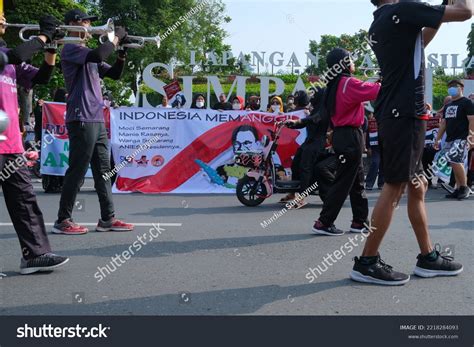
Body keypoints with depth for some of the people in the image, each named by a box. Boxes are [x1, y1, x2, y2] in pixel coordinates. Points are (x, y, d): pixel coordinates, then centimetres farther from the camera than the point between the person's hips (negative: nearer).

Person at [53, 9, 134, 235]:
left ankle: (107, 219, 14)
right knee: (77, 171, -5)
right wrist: (115, 38, -9)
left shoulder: (89, 54, 22)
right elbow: (97, 55, -24)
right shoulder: (70, 49, -5)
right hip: (81, 119, -9)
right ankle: (63, 221, 5)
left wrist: (122, 50, 7)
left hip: (97, 119, 9)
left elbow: (114, 74, 21)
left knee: (103, 171, 8)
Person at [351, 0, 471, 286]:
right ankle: (367, 262, 2)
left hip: (392, 113, 9)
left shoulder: (378, 25, 17)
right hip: (405, 114, -9)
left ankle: (428, 257, 22)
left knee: (417, 187, 13)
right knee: (394, 188, -5)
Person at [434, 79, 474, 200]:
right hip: (450, 139, 7)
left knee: (455, 161, -19)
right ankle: (458, 190, 11)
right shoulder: (447, 106, 20)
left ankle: (464, 187, -6)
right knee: (456, 164, 7)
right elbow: (443, 123, 22)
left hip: (461, 138, -7)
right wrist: (437, 139, 17)